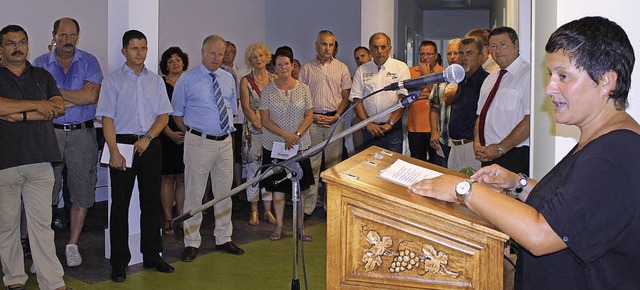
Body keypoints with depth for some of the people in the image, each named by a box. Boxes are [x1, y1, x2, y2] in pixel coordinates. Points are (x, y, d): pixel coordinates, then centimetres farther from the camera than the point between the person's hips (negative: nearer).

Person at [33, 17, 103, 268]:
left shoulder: (89, 62, 8)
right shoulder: (41, 64, 8)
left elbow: (92, 96, -7)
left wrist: (57, 93, -7)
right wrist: (79, 97, -10)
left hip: (82, 134, 1)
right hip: (50, 133, 0)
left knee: (82, 193, 3)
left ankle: (72, 245, 16)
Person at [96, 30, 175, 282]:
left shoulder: (156, 81, 11)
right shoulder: (114, 80, 1)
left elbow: (164, 115, 8)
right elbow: (107, 119, -5)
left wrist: (147, 138, -8)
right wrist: (114, 151, -14)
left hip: (150, 144, 3)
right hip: (122, 143, -3)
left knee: (151, 202, 8)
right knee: (120, 203, 0)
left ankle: (152, 256, 19)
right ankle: (119, 262, 7)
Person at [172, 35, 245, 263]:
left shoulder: (228, 79, 9)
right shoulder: (188, 79, -5)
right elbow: (177, 113, 2)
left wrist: (227, 129, 11)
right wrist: (191, 133, 1)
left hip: (225, 141, 5)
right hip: (199, 142, -5)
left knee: (224, 192, 12)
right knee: (194, 193, 0)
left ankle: (223, 239, 25)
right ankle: (192, 243, 11)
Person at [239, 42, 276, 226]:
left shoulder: (274, 79, 8)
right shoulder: (246, 81, 2)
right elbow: (246, 108, -5)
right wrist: (260, 126, -15)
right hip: (253, 130, -2)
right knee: (253, 169, 1)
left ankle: (267, 210, 13)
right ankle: (254, 210, 11)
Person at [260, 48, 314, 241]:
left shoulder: (303, 89, 2)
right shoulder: (268, 91, -1)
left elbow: (309, 117, 1)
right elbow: (265, 120, -4)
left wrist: (297, 134, -14)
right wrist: (285, 134, -17)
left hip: (300, 145, 1)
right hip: (274, 146, 0)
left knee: (301, 187, 5)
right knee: (277, 187, 5)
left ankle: (301, 225, 16)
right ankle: (279, 225, 18)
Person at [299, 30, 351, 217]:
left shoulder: (341, 68, 7)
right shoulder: (306, 69, 6)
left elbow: (346, 97, 7)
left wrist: (336, 116, -7)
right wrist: (313, 116, -7)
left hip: (335, 120, 1)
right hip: (312, 120, -1)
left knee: (333, 162, 4)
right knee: (311, 162, 0)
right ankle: (308, 205, 5)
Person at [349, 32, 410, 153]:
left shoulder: (401, 67, 2)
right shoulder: (362, 70, 9)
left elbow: (404, 97, -7)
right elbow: (356, 99, 4)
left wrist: (389, 124, -12)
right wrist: (368, 123, -7)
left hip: (393, 128, -2)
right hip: (369, 128, 2)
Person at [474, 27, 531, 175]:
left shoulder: (528, 75, -9)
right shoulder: (490, 79, 17)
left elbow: (531, 119, -18)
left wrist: (500, 148, -16)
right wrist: (477, 144, 1)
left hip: (514, 157, -7)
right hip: (488, 156, 7)